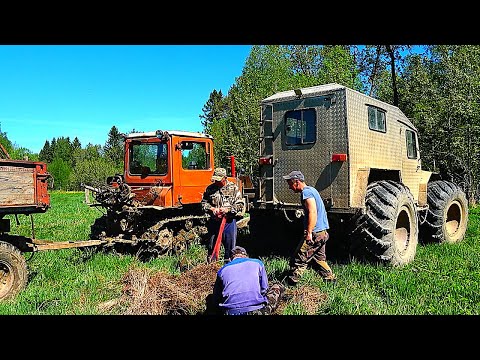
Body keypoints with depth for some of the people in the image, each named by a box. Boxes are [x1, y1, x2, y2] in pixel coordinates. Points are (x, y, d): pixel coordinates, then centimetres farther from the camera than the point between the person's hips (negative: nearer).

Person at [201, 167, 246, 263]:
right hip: (214, 222, 2)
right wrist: (211, 208, -9)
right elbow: (204, 203, 10)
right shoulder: (210, 188, 5)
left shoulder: (233, 188, -2)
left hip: (229, 221, -2)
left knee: (230, 244, 5)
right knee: (212, 245, 11)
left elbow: (240, 204, -4)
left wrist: (228, 209, -16)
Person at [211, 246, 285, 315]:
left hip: (231, 312, 2)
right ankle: (265, 311, 9)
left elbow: (216, 300, 21)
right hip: (256, 310, -2)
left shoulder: (222, 270, 17)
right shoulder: (257, 263, 14)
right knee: (278, 287, 20)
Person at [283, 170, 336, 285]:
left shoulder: (306, 192, -14)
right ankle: (331, 280, 23)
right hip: (322, 232, 10)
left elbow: (312, 212, -25)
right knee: (319, 259, 20)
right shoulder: (312, 189, 18)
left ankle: (291, 283, 0)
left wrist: (309, 232, -29)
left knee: (298, 260, -5)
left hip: (315, 233, -10)